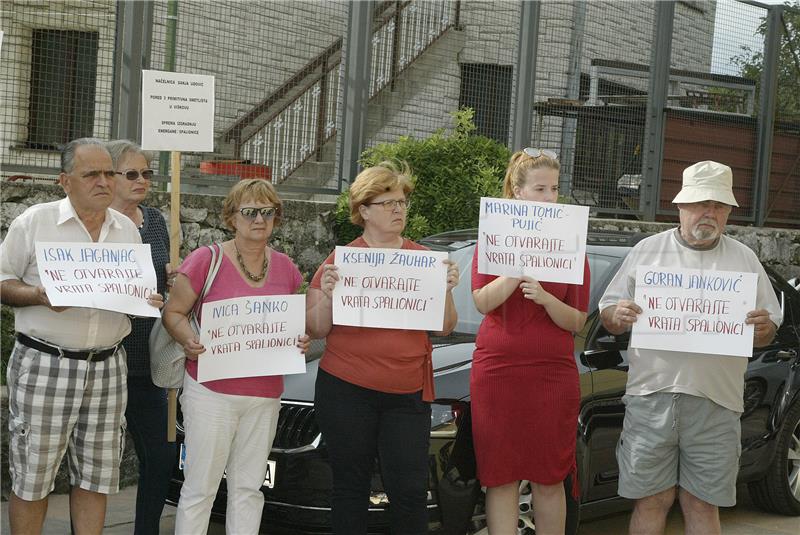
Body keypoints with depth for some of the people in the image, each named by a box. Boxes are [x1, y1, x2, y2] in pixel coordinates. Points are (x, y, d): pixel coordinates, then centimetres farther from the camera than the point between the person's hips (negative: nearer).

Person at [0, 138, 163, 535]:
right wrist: (39, 296, -19)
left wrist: (147, 302, -2)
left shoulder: (127, 230, 12)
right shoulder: (35, 222, -2)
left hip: (107, 367, 4)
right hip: (44, 365, -4)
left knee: (95, 477, 8)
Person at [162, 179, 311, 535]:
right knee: (200, 488, -2)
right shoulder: (206, 261, -6)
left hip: (265, 395, 5)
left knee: (248, 488, 11)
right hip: (211, 390, -5)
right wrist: (188, 340, -21)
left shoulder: (285, 267, 10)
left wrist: (301, 341, -2)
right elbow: (173, 312, -2)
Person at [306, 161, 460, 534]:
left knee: (409, 490, -3)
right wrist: (328, 295, -14)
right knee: (351, 486, 6)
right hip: (347, 391, -1)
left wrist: (446, 290, -6)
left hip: (407, 395, 1)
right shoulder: (341, 259, 2)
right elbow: (316, 329, 3)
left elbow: (445, 328, 11)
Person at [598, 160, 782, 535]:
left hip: (716, 405, 1)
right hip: (650, 395, -1)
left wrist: (763, 328, -10)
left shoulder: (745, 260, 12)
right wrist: (618, 317, -14)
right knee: (651, 501, 2)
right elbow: (607, 315, 9)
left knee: (702, 505, 6)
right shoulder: (647, 251, 9)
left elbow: (766, 333, 14)